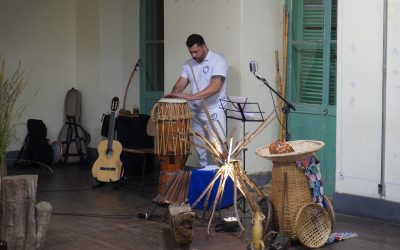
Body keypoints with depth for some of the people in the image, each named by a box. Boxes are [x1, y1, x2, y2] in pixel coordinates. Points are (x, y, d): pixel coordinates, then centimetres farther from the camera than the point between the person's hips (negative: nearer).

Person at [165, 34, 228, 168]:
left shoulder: (218, 61, -12)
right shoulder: (188, 64, 9)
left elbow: (215, 87, -25)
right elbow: (180, 84, 2)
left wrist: (191, 96, -33)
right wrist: (174, 94, -22)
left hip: (214, 112, -6)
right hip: (196, 112, 6)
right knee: (200, 148, 12)